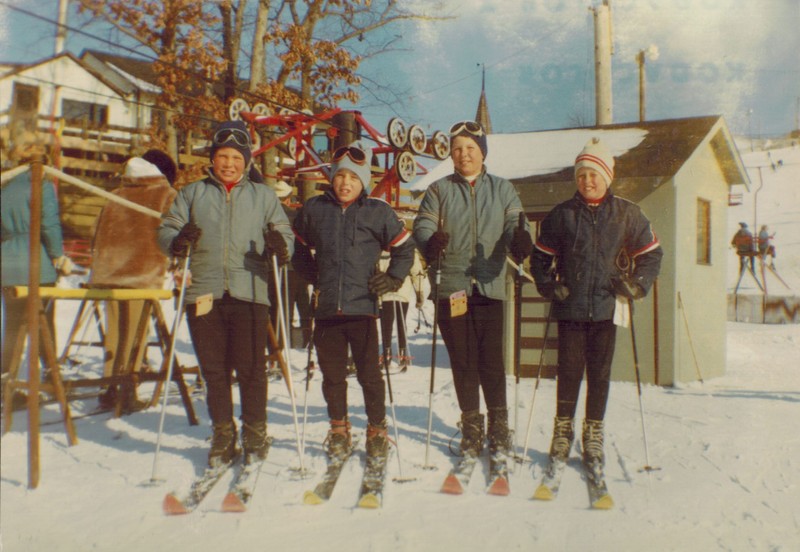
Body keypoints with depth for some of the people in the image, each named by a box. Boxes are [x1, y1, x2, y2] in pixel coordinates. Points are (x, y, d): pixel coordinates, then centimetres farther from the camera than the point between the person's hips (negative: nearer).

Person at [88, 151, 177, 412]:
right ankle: (128, 392, -1)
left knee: (113, 332, 12)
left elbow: (98, 235, 19)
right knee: (134, 334, 0)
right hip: (144, 273, -4)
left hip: (109, 271, 4)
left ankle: (109, 390, 14)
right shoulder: (167, 195, 6)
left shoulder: (116, 195, 17)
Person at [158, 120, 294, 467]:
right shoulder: (192, 194, 17)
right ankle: (222, 435, 20)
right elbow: (166, 230, 11)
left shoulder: (263, 196, 15)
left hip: (249, 294, -1)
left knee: (251, 368, -2)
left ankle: (255, 434, 14)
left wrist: (281, 247, -15)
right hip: (203, 294, 2)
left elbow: (284, 231, 10)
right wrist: (177, 241, -13)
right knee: (214, 370, 7)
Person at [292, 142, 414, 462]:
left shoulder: (378, 212, 1)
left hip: (363, 306, -2)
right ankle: (338, 430, 27)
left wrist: (392, 279, 0)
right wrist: (312, 274, 11)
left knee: (369, 374, 3)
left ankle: (377, 430, 20)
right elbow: (299, 247, 22)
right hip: (326, 307, 2)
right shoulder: (313, 209, 6)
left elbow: (405, 248, 10)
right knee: (332, 374, 11)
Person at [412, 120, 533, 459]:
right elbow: (423, 225, 1)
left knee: (491, 358, -2)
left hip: (489, 285, 0)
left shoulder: (502, 189, 12)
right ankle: (471, 425, 19)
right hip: (451, 285, 1)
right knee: (462, 360, 5)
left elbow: (514, 224, 1)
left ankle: (499, 424, 14)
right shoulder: (439, 190, 11)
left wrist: (520, 240, -23)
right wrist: (430, 243, -22)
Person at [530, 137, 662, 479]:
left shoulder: (627, 214, 3)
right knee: (569, 372, 3)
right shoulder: (562, 214, 3)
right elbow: (541, 255, 12)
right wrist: (547, 285, -1)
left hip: (607, 308, 0)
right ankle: (562, 434, 17)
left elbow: (651, 254, 10)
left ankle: (593, 438, 21)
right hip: (570, 309, 0)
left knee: (599, 374, 8)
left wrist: (637, 284, -2)